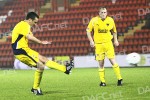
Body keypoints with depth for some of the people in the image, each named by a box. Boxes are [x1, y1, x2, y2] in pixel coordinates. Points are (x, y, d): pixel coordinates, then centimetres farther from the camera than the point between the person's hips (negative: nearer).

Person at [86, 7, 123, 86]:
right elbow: (88, 31, 5)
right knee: (101, 64, 3)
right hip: (98, 45, 0)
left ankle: (119, 79, 0)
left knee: (113, 61, -7)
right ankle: (102, 81, 12)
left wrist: (115, 40, 9)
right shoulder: (94, 20, -4)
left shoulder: (110, 20, 0)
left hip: (108, 43, 0)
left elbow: (114, 30, 16)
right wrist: (91, 41, -3)